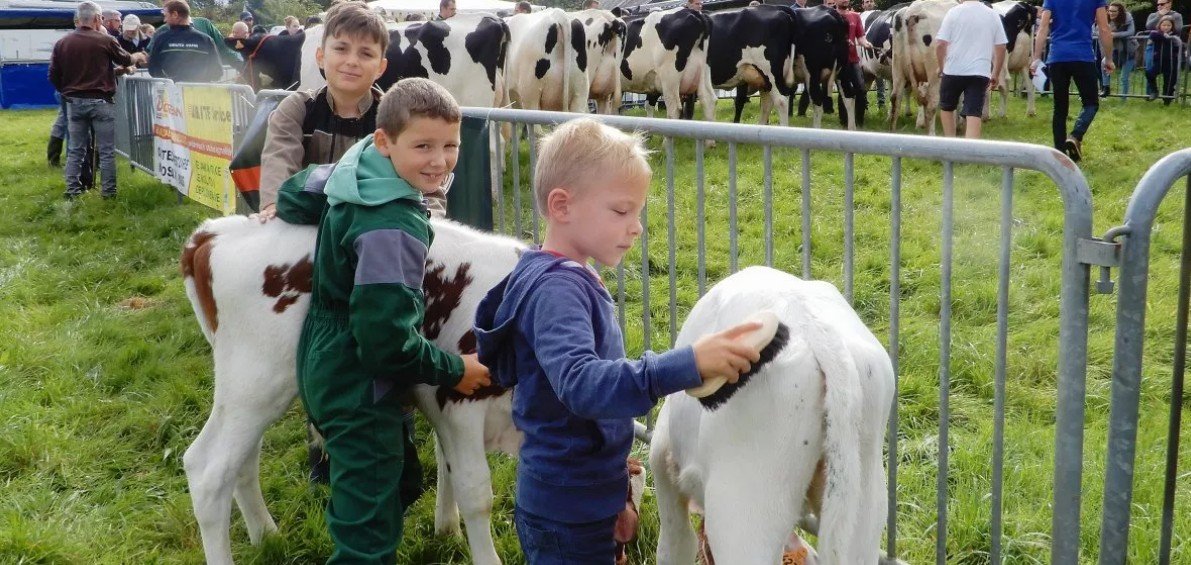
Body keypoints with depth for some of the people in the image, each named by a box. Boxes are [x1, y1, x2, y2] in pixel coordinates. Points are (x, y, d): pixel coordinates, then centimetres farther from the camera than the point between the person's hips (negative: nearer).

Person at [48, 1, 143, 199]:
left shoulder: (61, 44, 0)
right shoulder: (105, 40, -9)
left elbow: (53, 76, 2)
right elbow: (125, 60, 9)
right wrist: (137, 57, 31)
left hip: (74, 102, 4)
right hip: (100, 102, -4)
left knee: (75, 149, 11)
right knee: (106, 150, 4)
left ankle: (72, 190, 12)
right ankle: (109, 191, 7)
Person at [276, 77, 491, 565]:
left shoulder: (353, 171, -3)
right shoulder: (395, 228, -28)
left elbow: (293, 196, 15)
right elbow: (387, 338, -28)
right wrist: (453, 371, -14)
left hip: (325, 368, 10)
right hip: (359, 388, -10)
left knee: (398, 481, 27)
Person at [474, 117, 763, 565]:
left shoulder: (570, 279, 8)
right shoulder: (555, 289, -23)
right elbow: (580, 383, -40)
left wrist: (613, 462, 24)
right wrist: (686, 365, -49)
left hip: (583, 500, 10)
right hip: (567, 514, -10)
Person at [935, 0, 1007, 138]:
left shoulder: (954, 12, -5)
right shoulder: (993, 15, 4)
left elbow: (940, 44, -8)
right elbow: (1001, 48, 5)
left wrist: (942, 65, 8)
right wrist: (995, 74, 14)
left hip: (953, 70, -1)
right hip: (980, 73, 1)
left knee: (946, 107, 19)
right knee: (974, 113, -1)